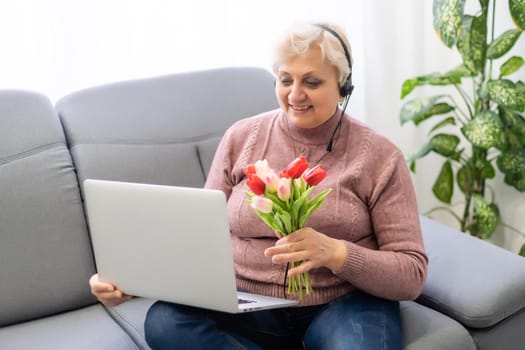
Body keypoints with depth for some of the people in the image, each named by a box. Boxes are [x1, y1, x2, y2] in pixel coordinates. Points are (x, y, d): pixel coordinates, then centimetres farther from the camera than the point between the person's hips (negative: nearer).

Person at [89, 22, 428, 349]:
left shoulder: (379, 156, -3)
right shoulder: (241, 139, 4)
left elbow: (412, 274, -6)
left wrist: (335, 253, -24)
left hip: (341, 305, -3)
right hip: (248, 306, 4)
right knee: (164, 321, -25)